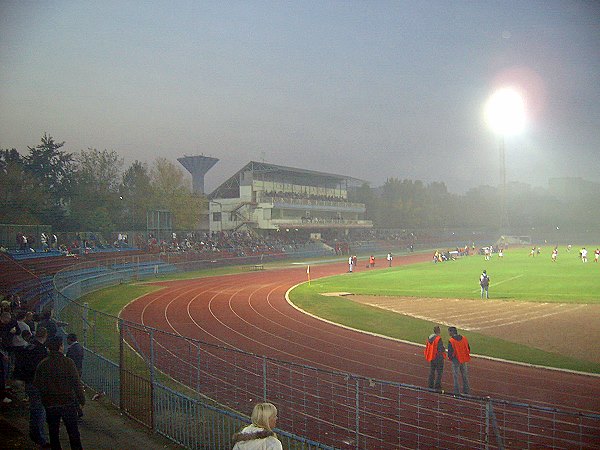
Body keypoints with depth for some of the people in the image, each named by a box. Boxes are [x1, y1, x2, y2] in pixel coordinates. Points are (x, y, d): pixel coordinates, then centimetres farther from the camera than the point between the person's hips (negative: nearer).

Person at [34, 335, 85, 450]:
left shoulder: (42, 364, -5)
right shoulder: (68, 362, -13)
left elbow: (37, 384, 1)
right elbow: (76, 382, -11)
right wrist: (81, 399, -1)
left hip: (50, 405, 2)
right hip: (68, 402, -2)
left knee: (53, 432, 15)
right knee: (73, 431, 9)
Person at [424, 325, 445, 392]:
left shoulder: (429, 338, 3)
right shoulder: (438, 339, -19)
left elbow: (427, 348, 9)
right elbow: (441, 349, -20)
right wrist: (444, 350, 0)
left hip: (431, 357, 7)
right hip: (438, 358, -7)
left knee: (431, 372, 16)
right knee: (439, 373, 1)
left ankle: (430, 386, 22)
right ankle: (437, 387, 2)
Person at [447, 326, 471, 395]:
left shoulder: (451, 341, -16)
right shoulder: (464, 338, 0)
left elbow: (450, 352, -15)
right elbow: (468, 349, 6)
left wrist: (450, 357, 4)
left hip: (456, 360, -5)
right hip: (464, 360, 5)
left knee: (456, 376, 7)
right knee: (465, 376, 17)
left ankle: (457, 391, 9)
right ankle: (466, 389, 23)